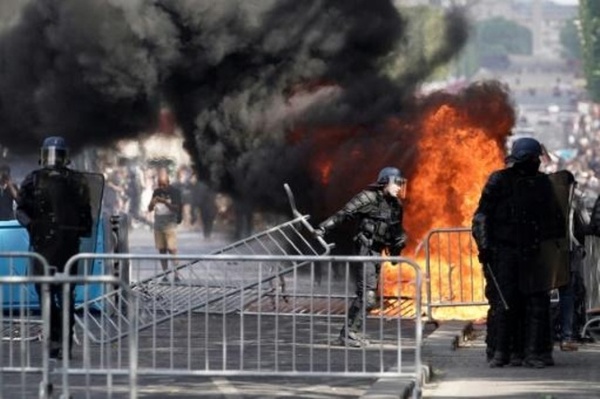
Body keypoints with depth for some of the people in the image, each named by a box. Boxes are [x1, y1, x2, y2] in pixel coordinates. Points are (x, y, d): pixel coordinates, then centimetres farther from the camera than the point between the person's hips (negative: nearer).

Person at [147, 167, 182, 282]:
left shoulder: (174, 192, -3)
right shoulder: (156, 192, 11)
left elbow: (176, 208, -11)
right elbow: (149, 209, 12)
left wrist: (165, 202, -24)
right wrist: (153, 203, -11)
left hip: (170, 224, -5)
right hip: (158, 225, 5)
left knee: (172, 250, -11)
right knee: (161, 250, 3)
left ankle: (176, 274, -11)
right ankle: (165, 273, 6)